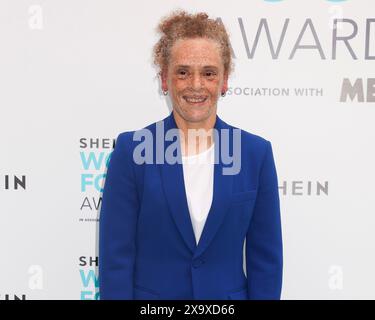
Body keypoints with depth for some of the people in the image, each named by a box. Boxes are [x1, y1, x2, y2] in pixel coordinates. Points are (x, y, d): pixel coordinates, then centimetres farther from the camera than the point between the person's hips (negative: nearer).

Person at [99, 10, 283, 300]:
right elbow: (116, 256, -10)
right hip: (150, 293, -1)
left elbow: (265, 257, -3)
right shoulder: (131, 150, -11)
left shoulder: (256, 152, -6)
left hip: (229, 294, 2)